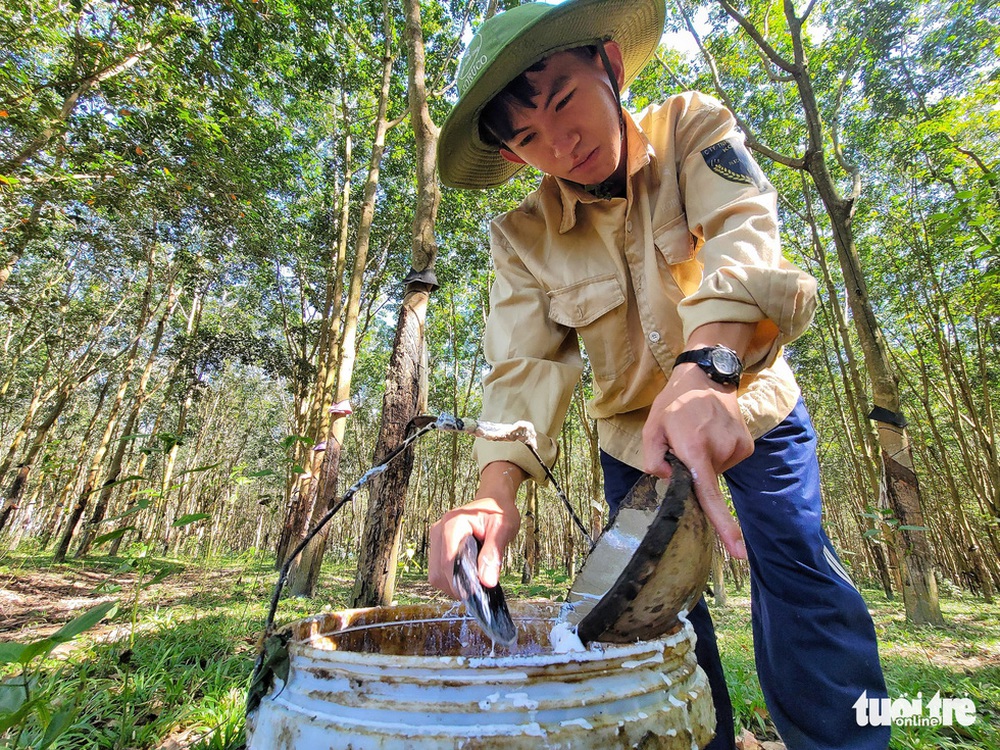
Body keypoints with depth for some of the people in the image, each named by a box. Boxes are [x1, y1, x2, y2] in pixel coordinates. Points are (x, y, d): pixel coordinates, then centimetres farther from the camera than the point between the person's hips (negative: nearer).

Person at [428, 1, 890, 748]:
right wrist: (496, 492, -35)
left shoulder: (692, 128, -11)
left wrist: (704, 369, -49)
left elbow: (742, 239, -29)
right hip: (634, 435, 2)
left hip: (746, 405, -1)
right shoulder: (523, 237, -9)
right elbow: (523, 368, -19)